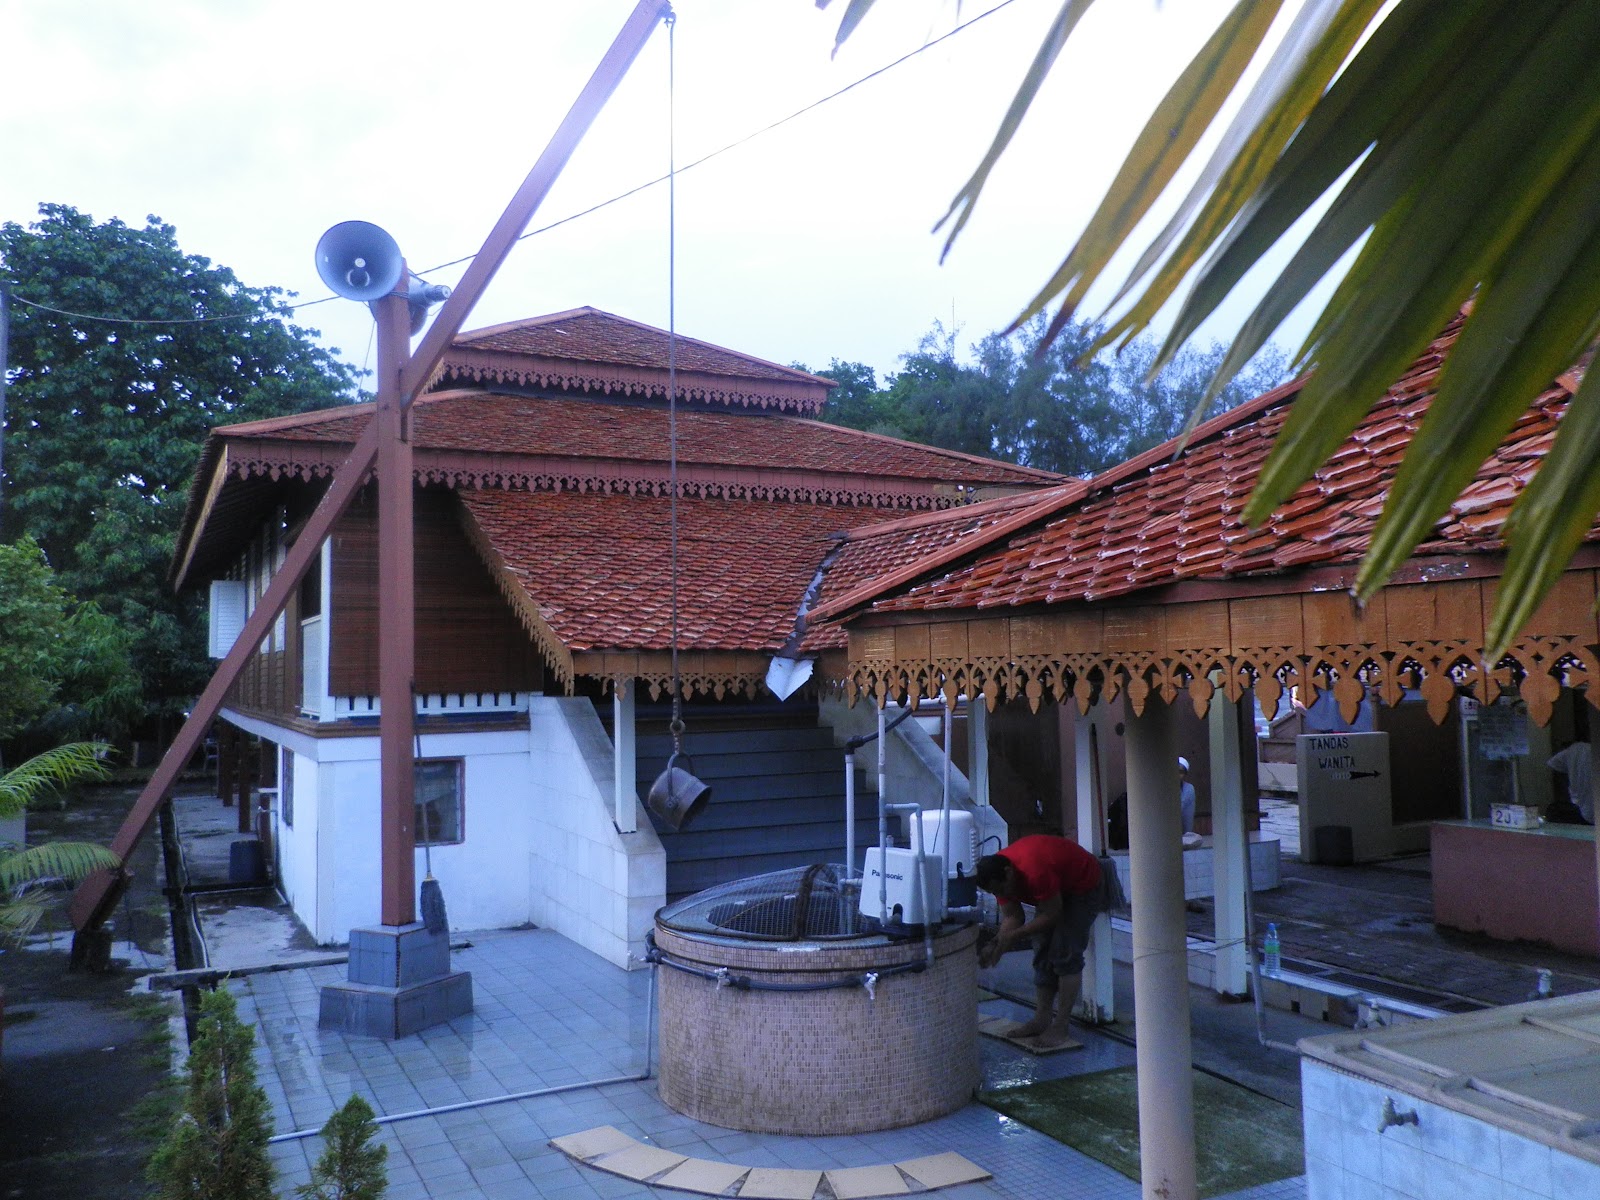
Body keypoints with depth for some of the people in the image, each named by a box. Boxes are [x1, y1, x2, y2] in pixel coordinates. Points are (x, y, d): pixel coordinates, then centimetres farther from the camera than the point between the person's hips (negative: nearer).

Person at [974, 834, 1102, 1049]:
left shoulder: (1035, 871, -40)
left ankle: (1060, 1029, -11)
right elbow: (1012, 917, -9)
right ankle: (1042, 1019, 10)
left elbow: (1051, 915, -31)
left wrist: (1013, 936, -31)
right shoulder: (998, 874, -14)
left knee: (1065, 955, -14)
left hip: (1083, 885, -8)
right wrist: (996, 945, -25)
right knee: (1043, 955, 5)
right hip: (1056, 890, 8)